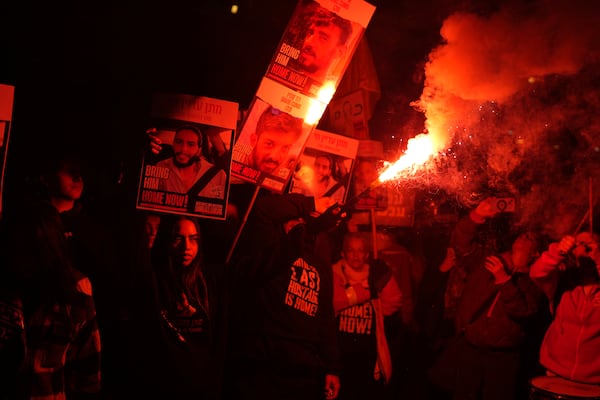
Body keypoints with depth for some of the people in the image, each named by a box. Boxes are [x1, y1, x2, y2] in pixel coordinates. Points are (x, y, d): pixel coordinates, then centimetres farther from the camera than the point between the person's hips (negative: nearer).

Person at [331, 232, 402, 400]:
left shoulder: (375, 274, 7)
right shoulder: (335, 273, -3)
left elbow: (394, 301, 2)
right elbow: (332, 301, -19)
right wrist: (366, 289, -15)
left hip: (369, 353, 3)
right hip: (341, 352, -3)